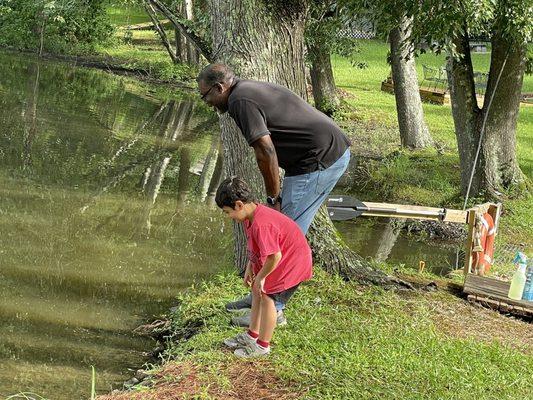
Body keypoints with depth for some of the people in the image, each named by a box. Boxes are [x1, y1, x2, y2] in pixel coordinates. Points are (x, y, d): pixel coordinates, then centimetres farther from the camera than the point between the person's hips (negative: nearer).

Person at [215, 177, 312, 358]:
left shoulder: (261, 224, -34)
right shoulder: (250, 216, -2)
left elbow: (275, 256, -32)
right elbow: (254, 246, 13)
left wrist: (261, 276, -19)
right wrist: (250, 267, 9)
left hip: (292, 262, -10)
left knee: (267, 297, -6)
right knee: (257, 290, 17)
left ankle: (262, 346, 7)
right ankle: (252, 335, 32)